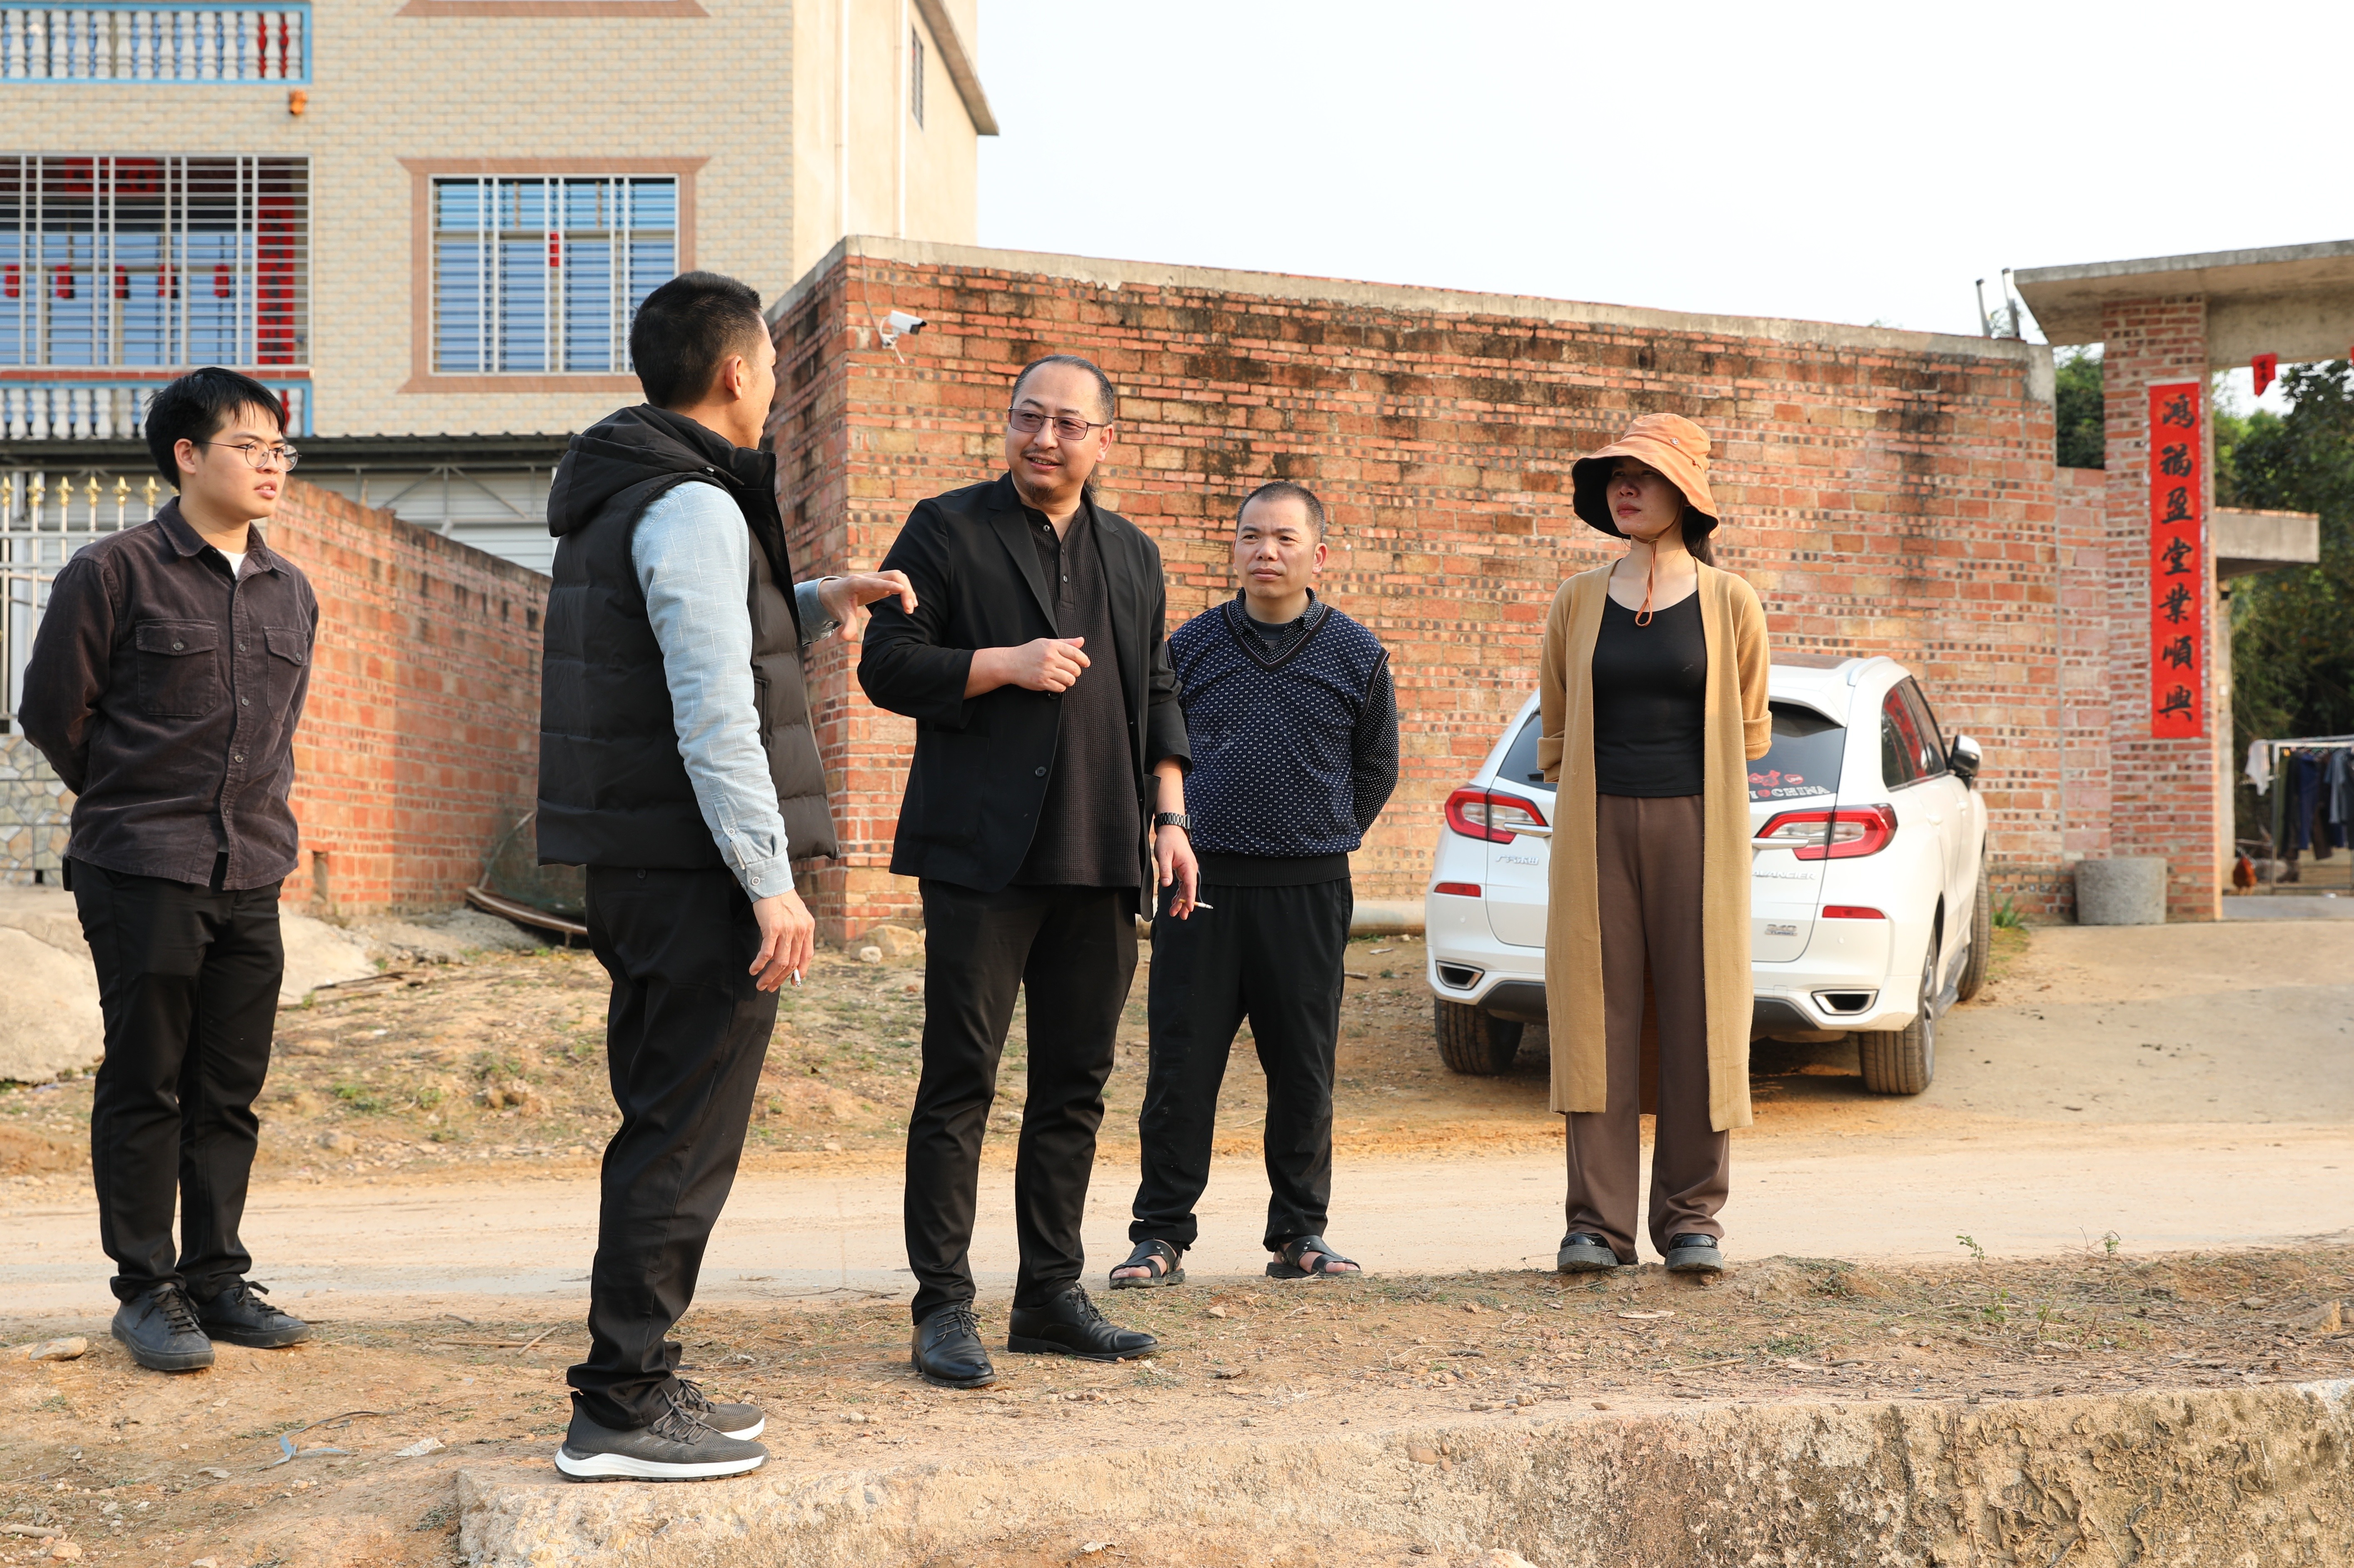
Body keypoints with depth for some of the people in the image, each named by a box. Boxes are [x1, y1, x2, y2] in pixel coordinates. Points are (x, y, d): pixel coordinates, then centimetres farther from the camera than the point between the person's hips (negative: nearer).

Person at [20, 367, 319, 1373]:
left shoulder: (290, 593, 12)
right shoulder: (116, 572, -6)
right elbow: (52, 709, -1)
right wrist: (132, 807, 8)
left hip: (252, 879, 5)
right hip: (143, 875, -5)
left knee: (231, 1091, 9)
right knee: (145, 1085, 2)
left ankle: (216, 1278, 19)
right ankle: (147, 1290, 11)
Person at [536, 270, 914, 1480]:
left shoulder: (611, 497, 16)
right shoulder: (695, 506, -15)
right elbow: (714, 713, -22)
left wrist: (813, 604, 25)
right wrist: (770, 881, -21)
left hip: (631, 866, 10)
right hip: (696, 870, -10)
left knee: (662, 1128, 17)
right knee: (685, 1140, -4)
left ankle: (639, 1379, 26)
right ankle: (620, 1406, 2)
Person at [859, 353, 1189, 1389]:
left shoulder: (1133, 555, 18)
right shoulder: (946, 531, 3)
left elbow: (1156, 696, 21)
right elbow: (886, 665, -3)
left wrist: (1170, 817, 12)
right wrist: (1006, 664, -14)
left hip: (1099, 857, 5)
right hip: (980, 850, -5)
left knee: (1075, 1084, 9)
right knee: (960, 1080, -5)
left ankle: (1051, 1295, 18)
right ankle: (943, 1310, 1)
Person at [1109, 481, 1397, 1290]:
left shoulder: (1357, 655, 4)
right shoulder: (1190, 645, 5)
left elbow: (1377, 768, 14)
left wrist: (1320, 842, 12)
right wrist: (1176, 840, 9)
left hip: (1309, 893, 0)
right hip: (1201, 886, 0)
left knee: (1303, 1070, 6)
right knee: (1181, 1065, 1)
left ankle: (1300, 1233, 19)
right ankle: (1161, 1235, 10)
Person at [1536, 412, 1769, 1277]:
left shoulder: (1729, 603, 4)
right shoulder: (1578, 602, 9)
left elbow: (1750, 731, 13)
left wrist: (1678, 782, 11)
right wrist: (1605, 786, 11)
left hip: (1698, 827, -1)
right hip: (1596, 829, 1)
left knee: (1700, 1017, 0)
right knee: (1597, 1018, 0)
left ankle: (1692, 1218, 11)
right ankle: (1597, 1223, 5)